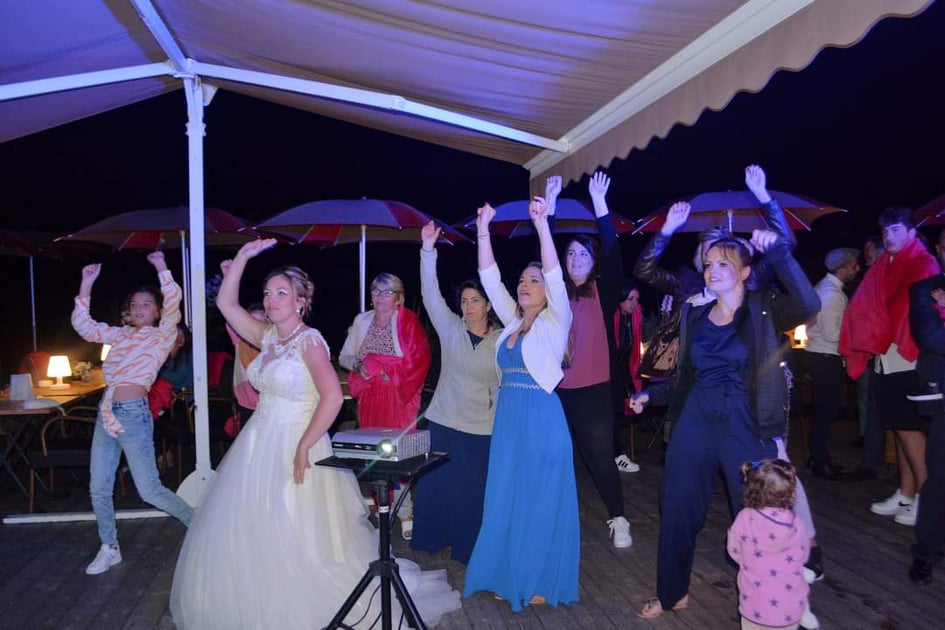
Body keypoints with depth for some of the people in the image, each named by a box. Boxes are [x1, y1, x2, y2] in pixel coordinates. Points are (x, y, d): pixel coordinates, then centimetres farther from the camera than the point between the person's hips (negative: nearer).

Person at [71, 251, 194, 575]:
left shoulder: (163, 336, -1)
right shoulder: (121, 335, 16)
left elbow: (173, 303, -18)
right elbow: (84, 326, 13)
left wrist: (162, 267, -19)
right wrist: (87, 285, 9)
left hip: (133, 414, -6)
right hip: (106, 413, 6)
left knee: (150, 490, -2)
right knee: (98, 489, 11)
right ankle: (109, 549, 28)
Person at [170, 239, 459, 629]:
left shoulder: (309, 340, -15)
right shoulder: (267, 337, 7)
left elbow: (333, 397, -24)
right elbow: (226, 304, 8)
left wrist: (304, 448, -24)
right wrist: (243, 257, 1)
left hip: (294, 446, -8)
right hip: (258, 444, 8)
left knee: (295, 538, 1)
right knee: (250, 532, 16)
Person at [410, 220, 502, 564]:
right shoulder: (450, 329, 0)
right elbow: (430, 295, -8)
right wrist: (428, 250, -15)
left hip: (483, 428, -1)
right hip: (444, 421, 1)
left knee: (475, 490, 7)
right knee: (437, 483, 11)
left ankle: (469, 546, 27)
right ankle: (432, 537, 31)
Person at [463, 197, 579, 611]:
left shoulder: (555, 321, -3)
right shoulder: (512, 321, 11)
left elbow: (555, 275, -17)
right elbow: (489, 278, 7)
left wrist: (542, 224, -25)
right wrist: (483, 231, -1)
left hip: (541, 421, -6)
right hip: (507, 421, 6)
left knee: (540, 503, 4)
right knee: (506, 501, 11)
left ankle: (543, 582, 19)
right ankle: (511, 577, 26)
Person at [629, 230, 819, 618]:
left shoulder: (764, 310, -4)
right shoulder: (695, 315, 9)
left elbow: (809, 304, -25)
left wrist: (777, 252, -28)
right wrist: (651, 394, 8)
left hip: (747, 425, -4)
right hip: (696, 421, 4)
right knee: (677, 510, 8)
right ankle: (672, 594, 29)